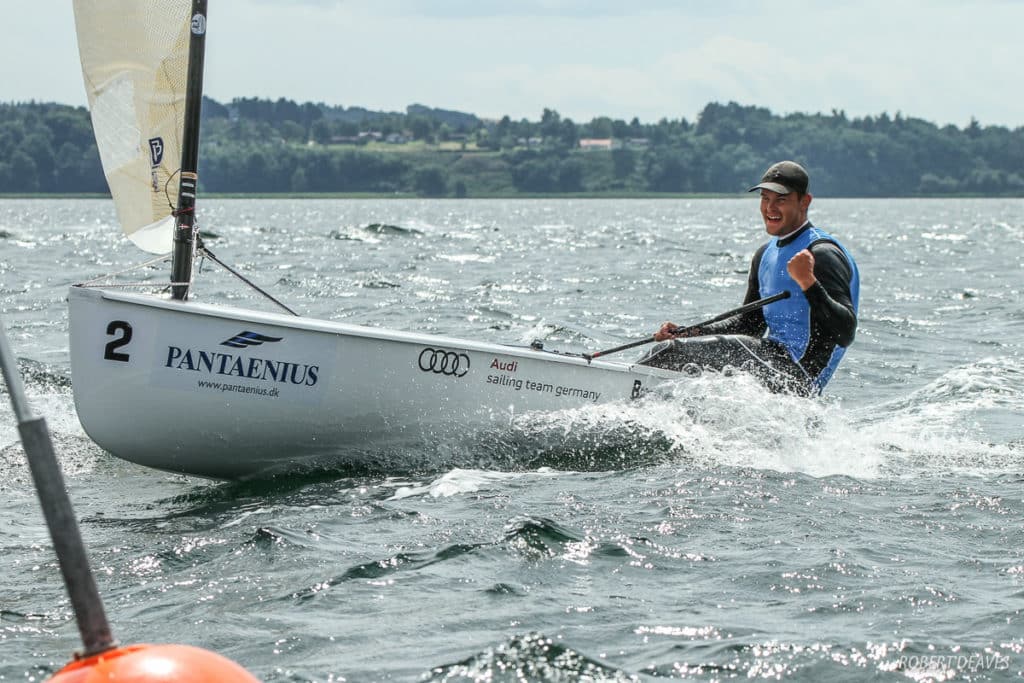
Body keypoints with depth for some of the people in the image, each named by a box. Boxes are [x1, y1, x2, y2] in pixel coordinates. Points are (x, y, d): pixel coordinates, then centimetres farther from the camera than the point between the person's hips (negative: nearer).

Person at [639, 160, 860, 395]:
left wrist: (808, 282, -37)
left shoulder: (823, 255, -13)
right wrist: (688, 333, 10)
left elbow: (846, 334, -23)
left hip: (798, 377, -10)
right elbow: (750, 323, 24)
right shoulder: (766, 254, 17)